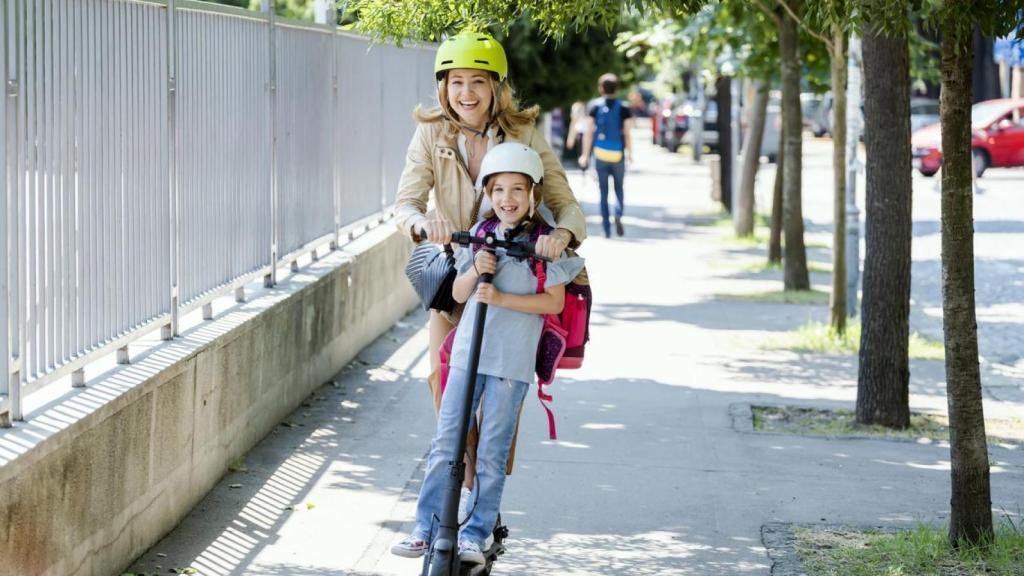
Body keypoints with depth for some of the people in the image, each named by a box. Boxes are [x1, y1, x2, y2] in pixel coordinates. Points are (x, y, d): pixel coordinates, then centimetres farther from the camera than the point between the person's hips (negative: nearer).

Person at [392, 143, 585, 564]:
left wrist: (501, 297, -17)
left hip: (512, 360, -4)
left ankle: (475, 533, 9)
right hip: (468, 351, 4)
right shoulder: (480, 236, 9)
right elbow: (459, 294, 10)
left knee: (492, 451, 1)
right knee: (445, 442, 4)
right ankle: (426, 527, 10)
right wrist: (475, 270, -10)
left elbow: (554, 301, -9)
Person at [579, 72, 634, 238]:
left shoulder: (595, 106, -1)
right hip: (618, 155, 0)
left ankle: (606, 228, 6)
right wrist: (630, 153, 8)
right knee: (619, 189, 14)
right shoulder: (623, 108, -3)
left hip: (600, 154, 0)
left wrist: (585, 154, 3)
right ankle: (618, 215, -14)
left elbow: (589, 132, -2)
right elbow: (627, 133, -5)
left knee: (603, 192, 8)